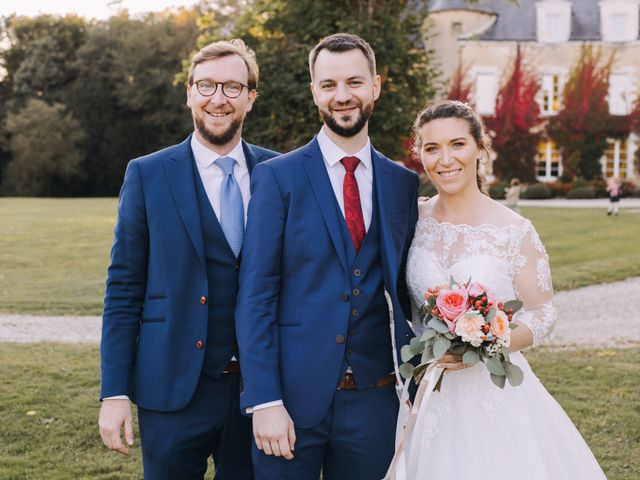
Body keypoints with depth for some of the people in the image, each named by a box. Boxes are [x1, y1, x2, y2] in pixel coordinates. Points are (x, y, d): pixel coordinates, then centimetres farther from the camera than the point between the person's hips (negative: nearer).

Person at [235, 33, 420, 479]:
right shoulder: (276, 177, -3)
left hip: (374, 399, 3)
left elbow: (402, 291, 11)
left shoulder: (403, 183, 7)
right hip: (293, 395, -3)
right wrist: (264, 401, -13)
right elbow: (255, 296, -7)